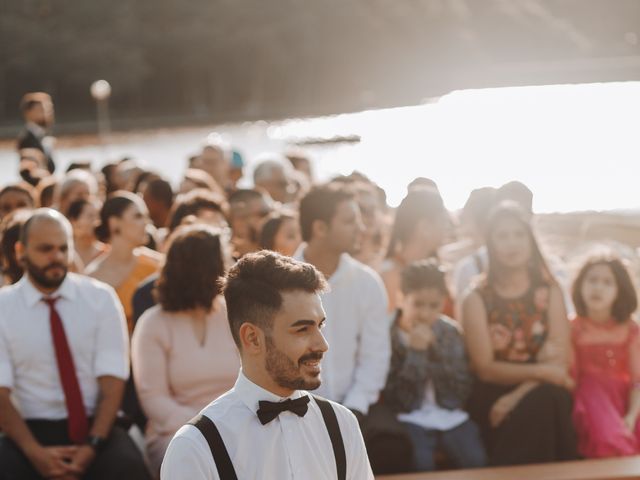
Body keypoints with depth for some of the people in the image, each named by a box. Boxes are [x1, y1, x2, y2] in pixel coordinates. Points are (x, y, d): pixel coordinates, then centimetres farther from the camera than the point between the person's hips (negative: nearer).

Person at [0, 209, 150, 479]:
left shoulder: (101, 298, 4)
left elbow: (112, 381, -2)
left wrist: (92, 446, -18)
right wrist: (35, 452, -18)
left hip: (96, 425, 0)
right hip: (32, 429, 0)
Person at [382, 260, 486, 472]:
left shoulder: (450, 332, 8)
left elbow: (463, 389, 3)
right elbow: (391, 398, -11)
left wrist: (434, 349, -8)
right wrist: (415, 352, -16)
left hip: (449, 414, 4)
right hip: (409, 416, -4)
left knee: (475, 459, -19)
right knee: (421, 461, -31)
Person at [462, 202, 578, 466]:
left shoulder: (549, 291, 9)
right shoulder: (477, 299, 3)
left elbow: (559, 362, -2)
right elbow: (485, 369, -4)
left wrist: (518, 395, -17)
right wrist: (539, 371, -16)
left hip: (542, 393, 2)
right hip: (494, 394, -2)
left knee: (546, 401, -35)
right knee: (538, 405, -35)